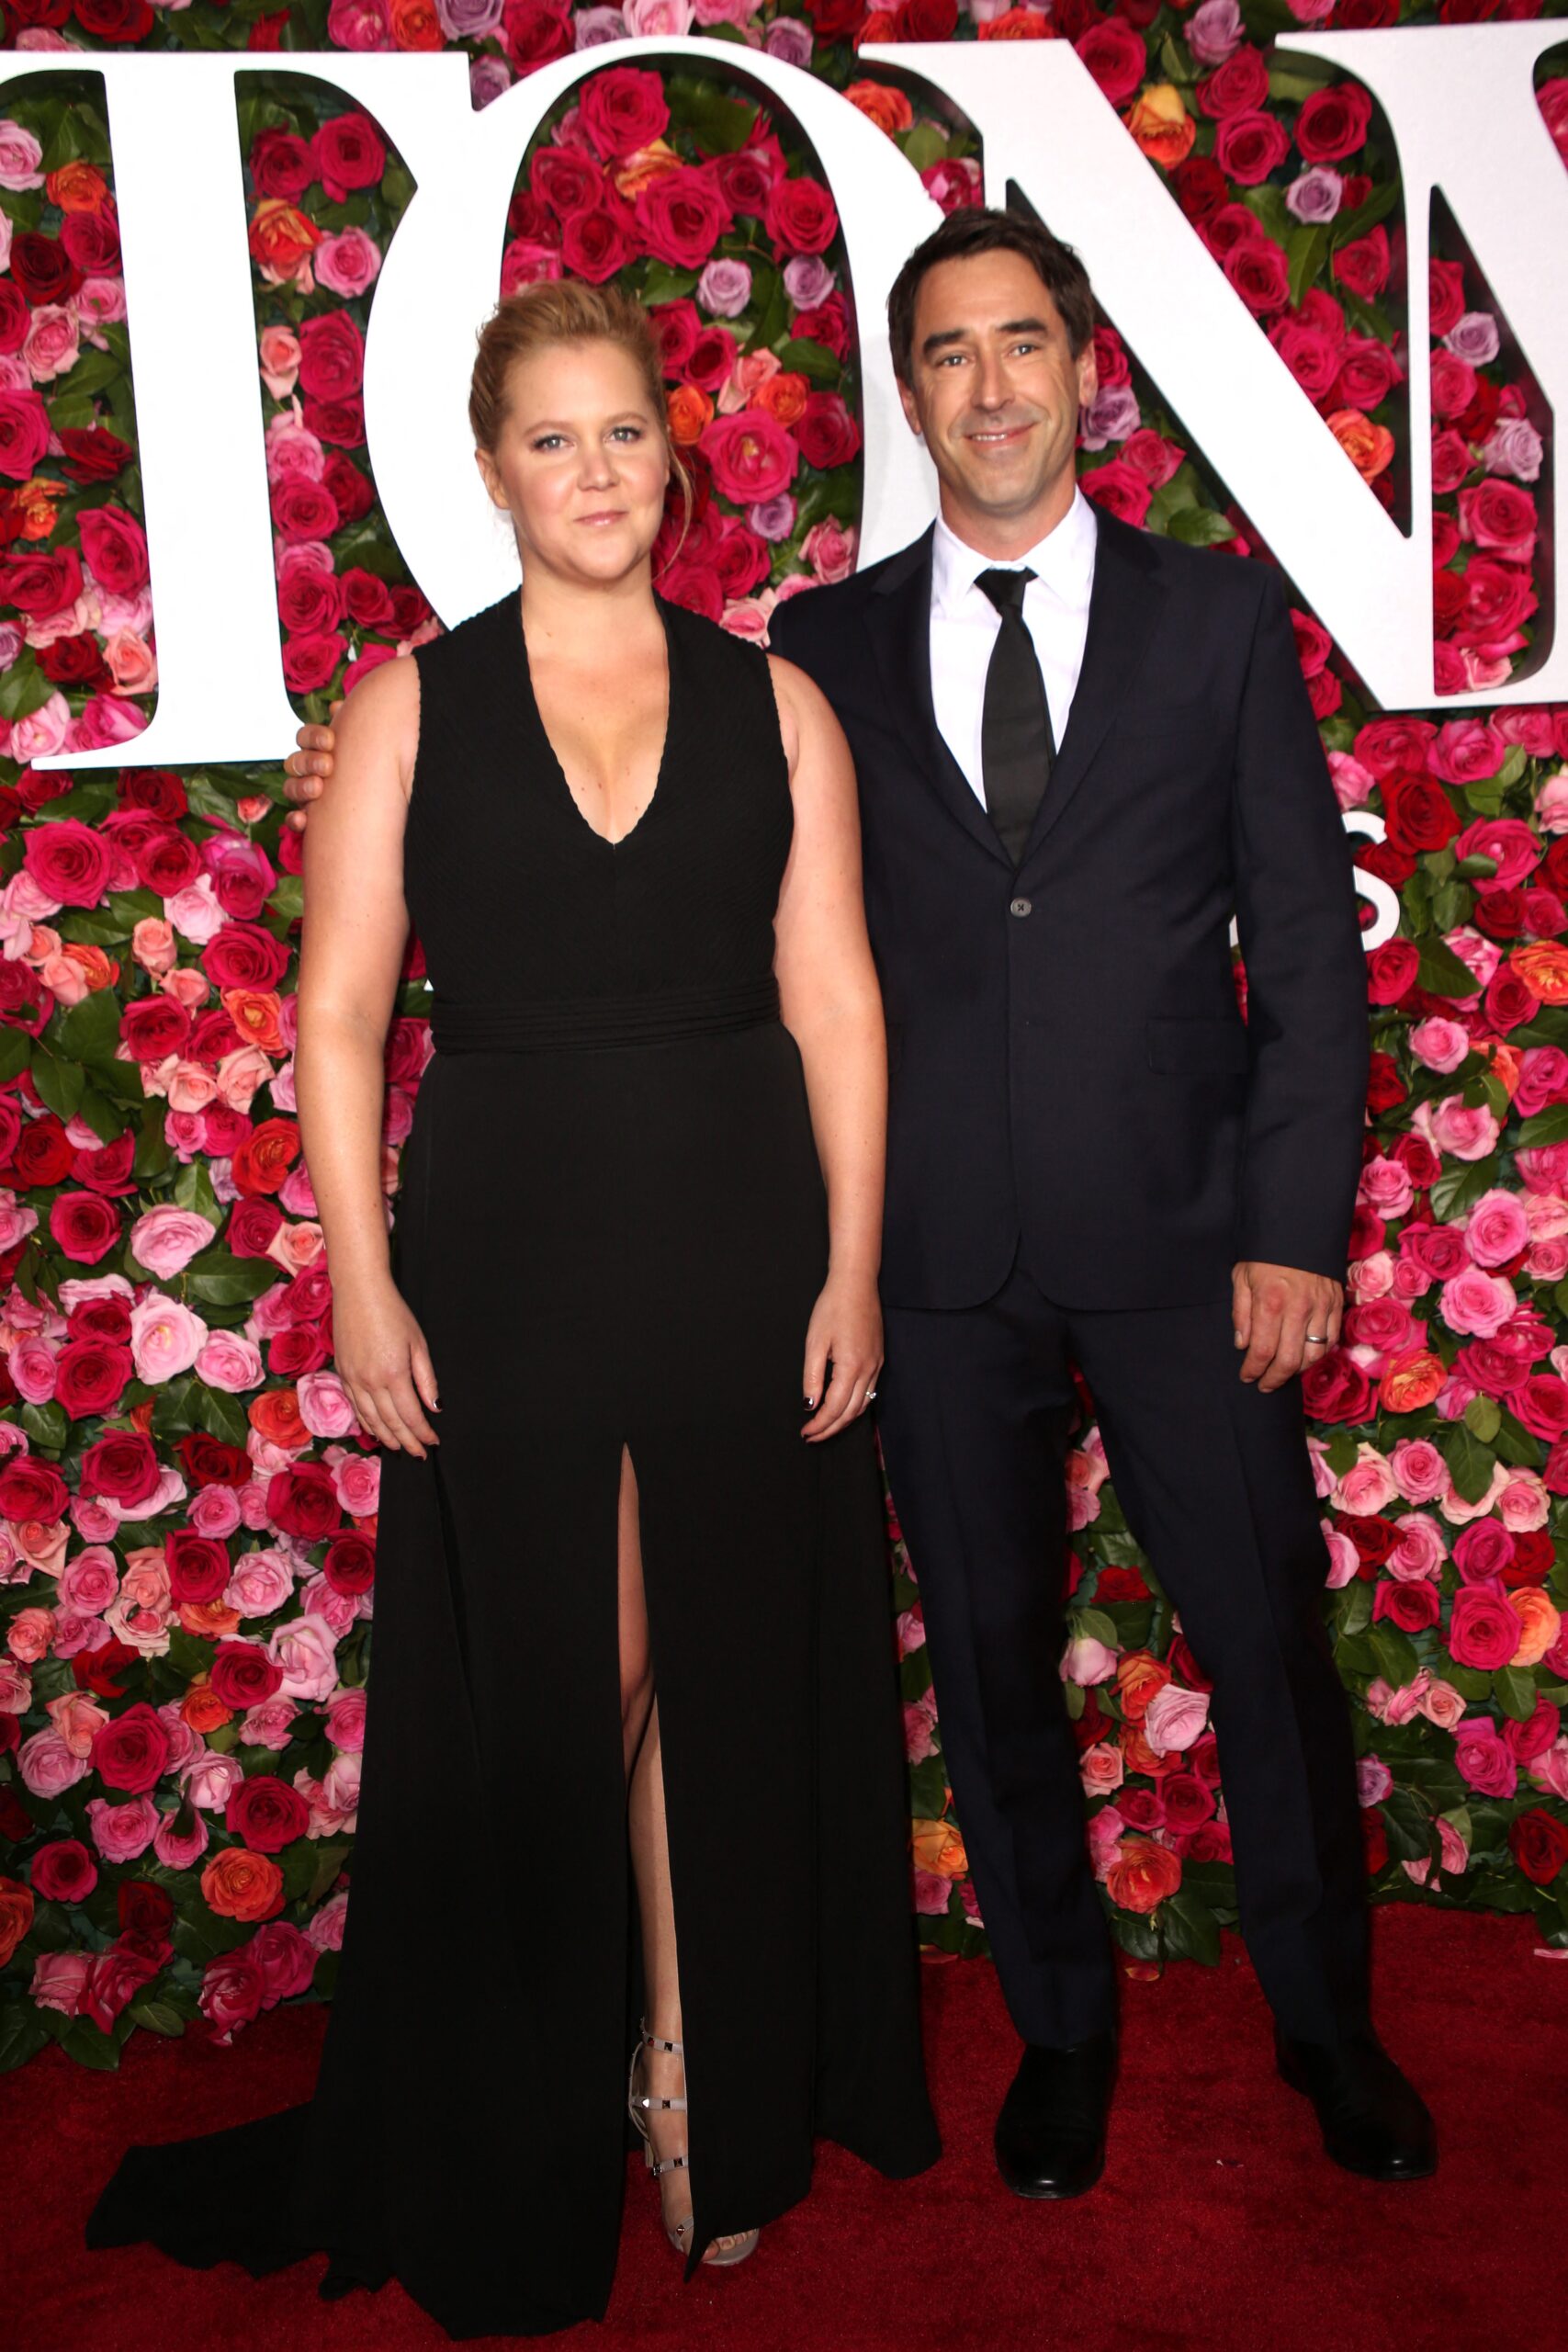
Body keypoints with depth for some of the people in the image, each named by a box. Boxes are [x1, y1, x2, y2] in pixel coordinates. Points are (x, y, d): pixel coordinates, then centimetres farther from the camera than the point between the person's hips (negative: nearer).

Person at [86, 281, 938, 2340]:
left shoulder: (771, 705, 5)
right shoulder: (412, 708, 3)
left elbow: (835, 1005, 2)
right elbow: (339, 1016, 0)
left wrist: (851, 1266, -5)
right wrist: (362, 1281, -7)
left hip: (737, 1253, 1)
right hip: (503, 1259, -1)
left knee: (731, 1675, 10)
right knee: (535, 1690, 9)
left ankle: (722, 2104, 31)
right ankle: (531, 2143, 30)